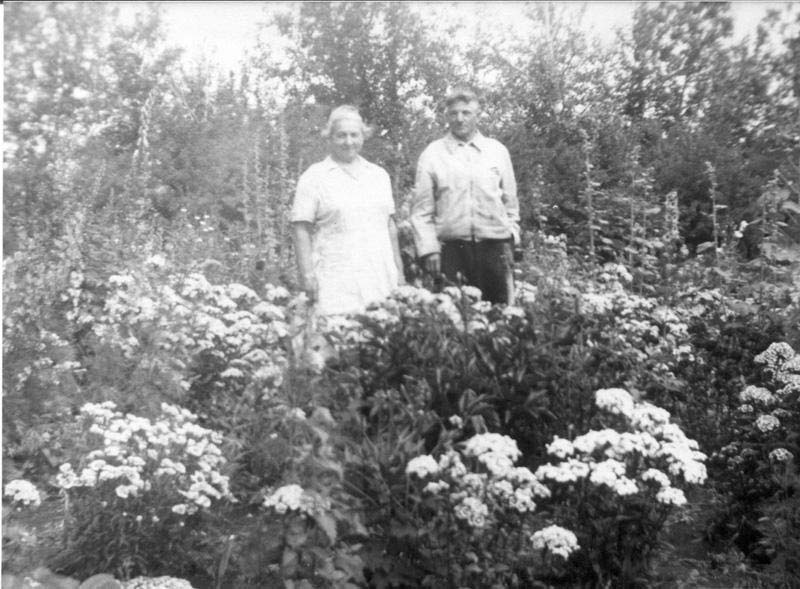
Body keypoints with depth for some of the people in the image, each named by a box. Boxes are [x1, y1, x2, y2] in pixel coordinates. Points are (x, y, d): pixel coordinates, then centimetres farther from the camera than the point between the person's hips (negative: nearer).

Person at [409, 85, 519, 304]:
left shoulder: (498, 151, 11)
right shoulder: (432, 155, 5)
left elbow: (510, 201, 16)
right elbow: (421, 210, 4)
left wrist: (511, 237, 9)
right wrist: (428, 249, -4)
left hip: (494, 247, 2)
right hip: (451, 250, -2)